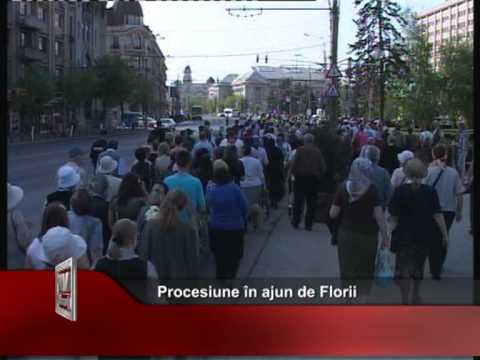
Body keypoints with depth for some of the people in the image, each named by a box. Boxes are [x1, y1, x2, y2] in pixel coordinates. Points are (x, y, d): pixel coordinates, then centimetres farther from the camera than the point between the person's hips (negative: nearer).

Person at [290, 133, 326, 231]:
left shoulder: (300, 150, -7)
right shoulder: (317, 152, -2)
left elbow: (294, 163, -13)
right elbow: (322, 167, -4)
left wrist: (293, 173, 2)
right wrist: (319, 176, 8)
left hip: (300, 178, -1)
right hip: (313, 179, 1)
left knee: (298, 201, 10)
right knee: (311, 203, 7)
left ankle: (296, 222, 16)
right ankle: (308, 224, 7)